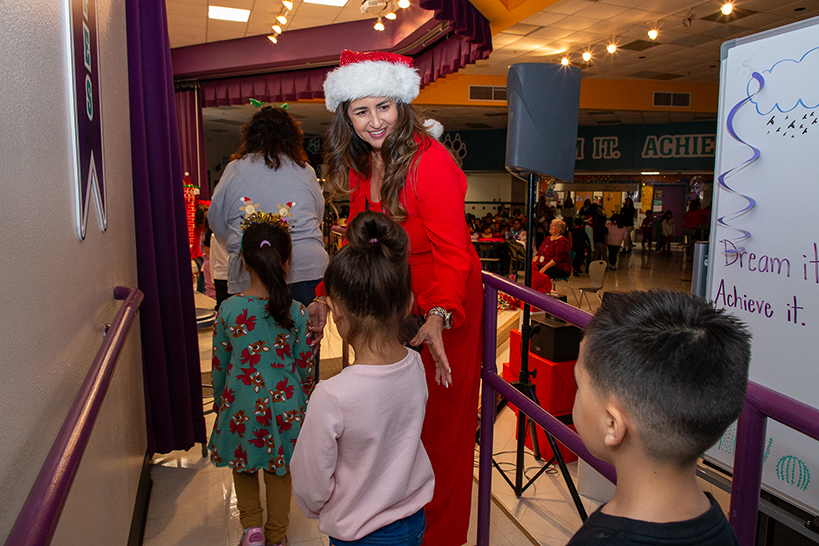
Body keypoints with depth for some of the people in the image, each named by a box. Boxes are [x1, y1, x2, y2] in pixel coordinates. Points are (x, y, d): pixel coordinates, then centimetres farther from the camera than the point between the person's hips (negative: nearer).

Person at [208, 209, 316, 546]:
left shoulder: (229, 309, -13)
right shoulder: (297, 313, -13)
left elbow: (219, 363, -2)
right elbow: (305, 366, -3)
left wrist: (218, 400, 15)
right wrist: (305, 400, 15)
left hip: (241, 403, 0)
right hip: (284, 403, 1)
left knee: (243, 466, 25)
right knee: (278, 471, 19)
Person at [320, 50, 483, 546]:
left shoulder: (430, 161, -20)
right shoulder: (360, 163, 4)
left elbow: (452, 251, -24)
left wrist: (438, 317, -37)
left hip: (445, 305, -6)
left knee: (439, 420, 6)